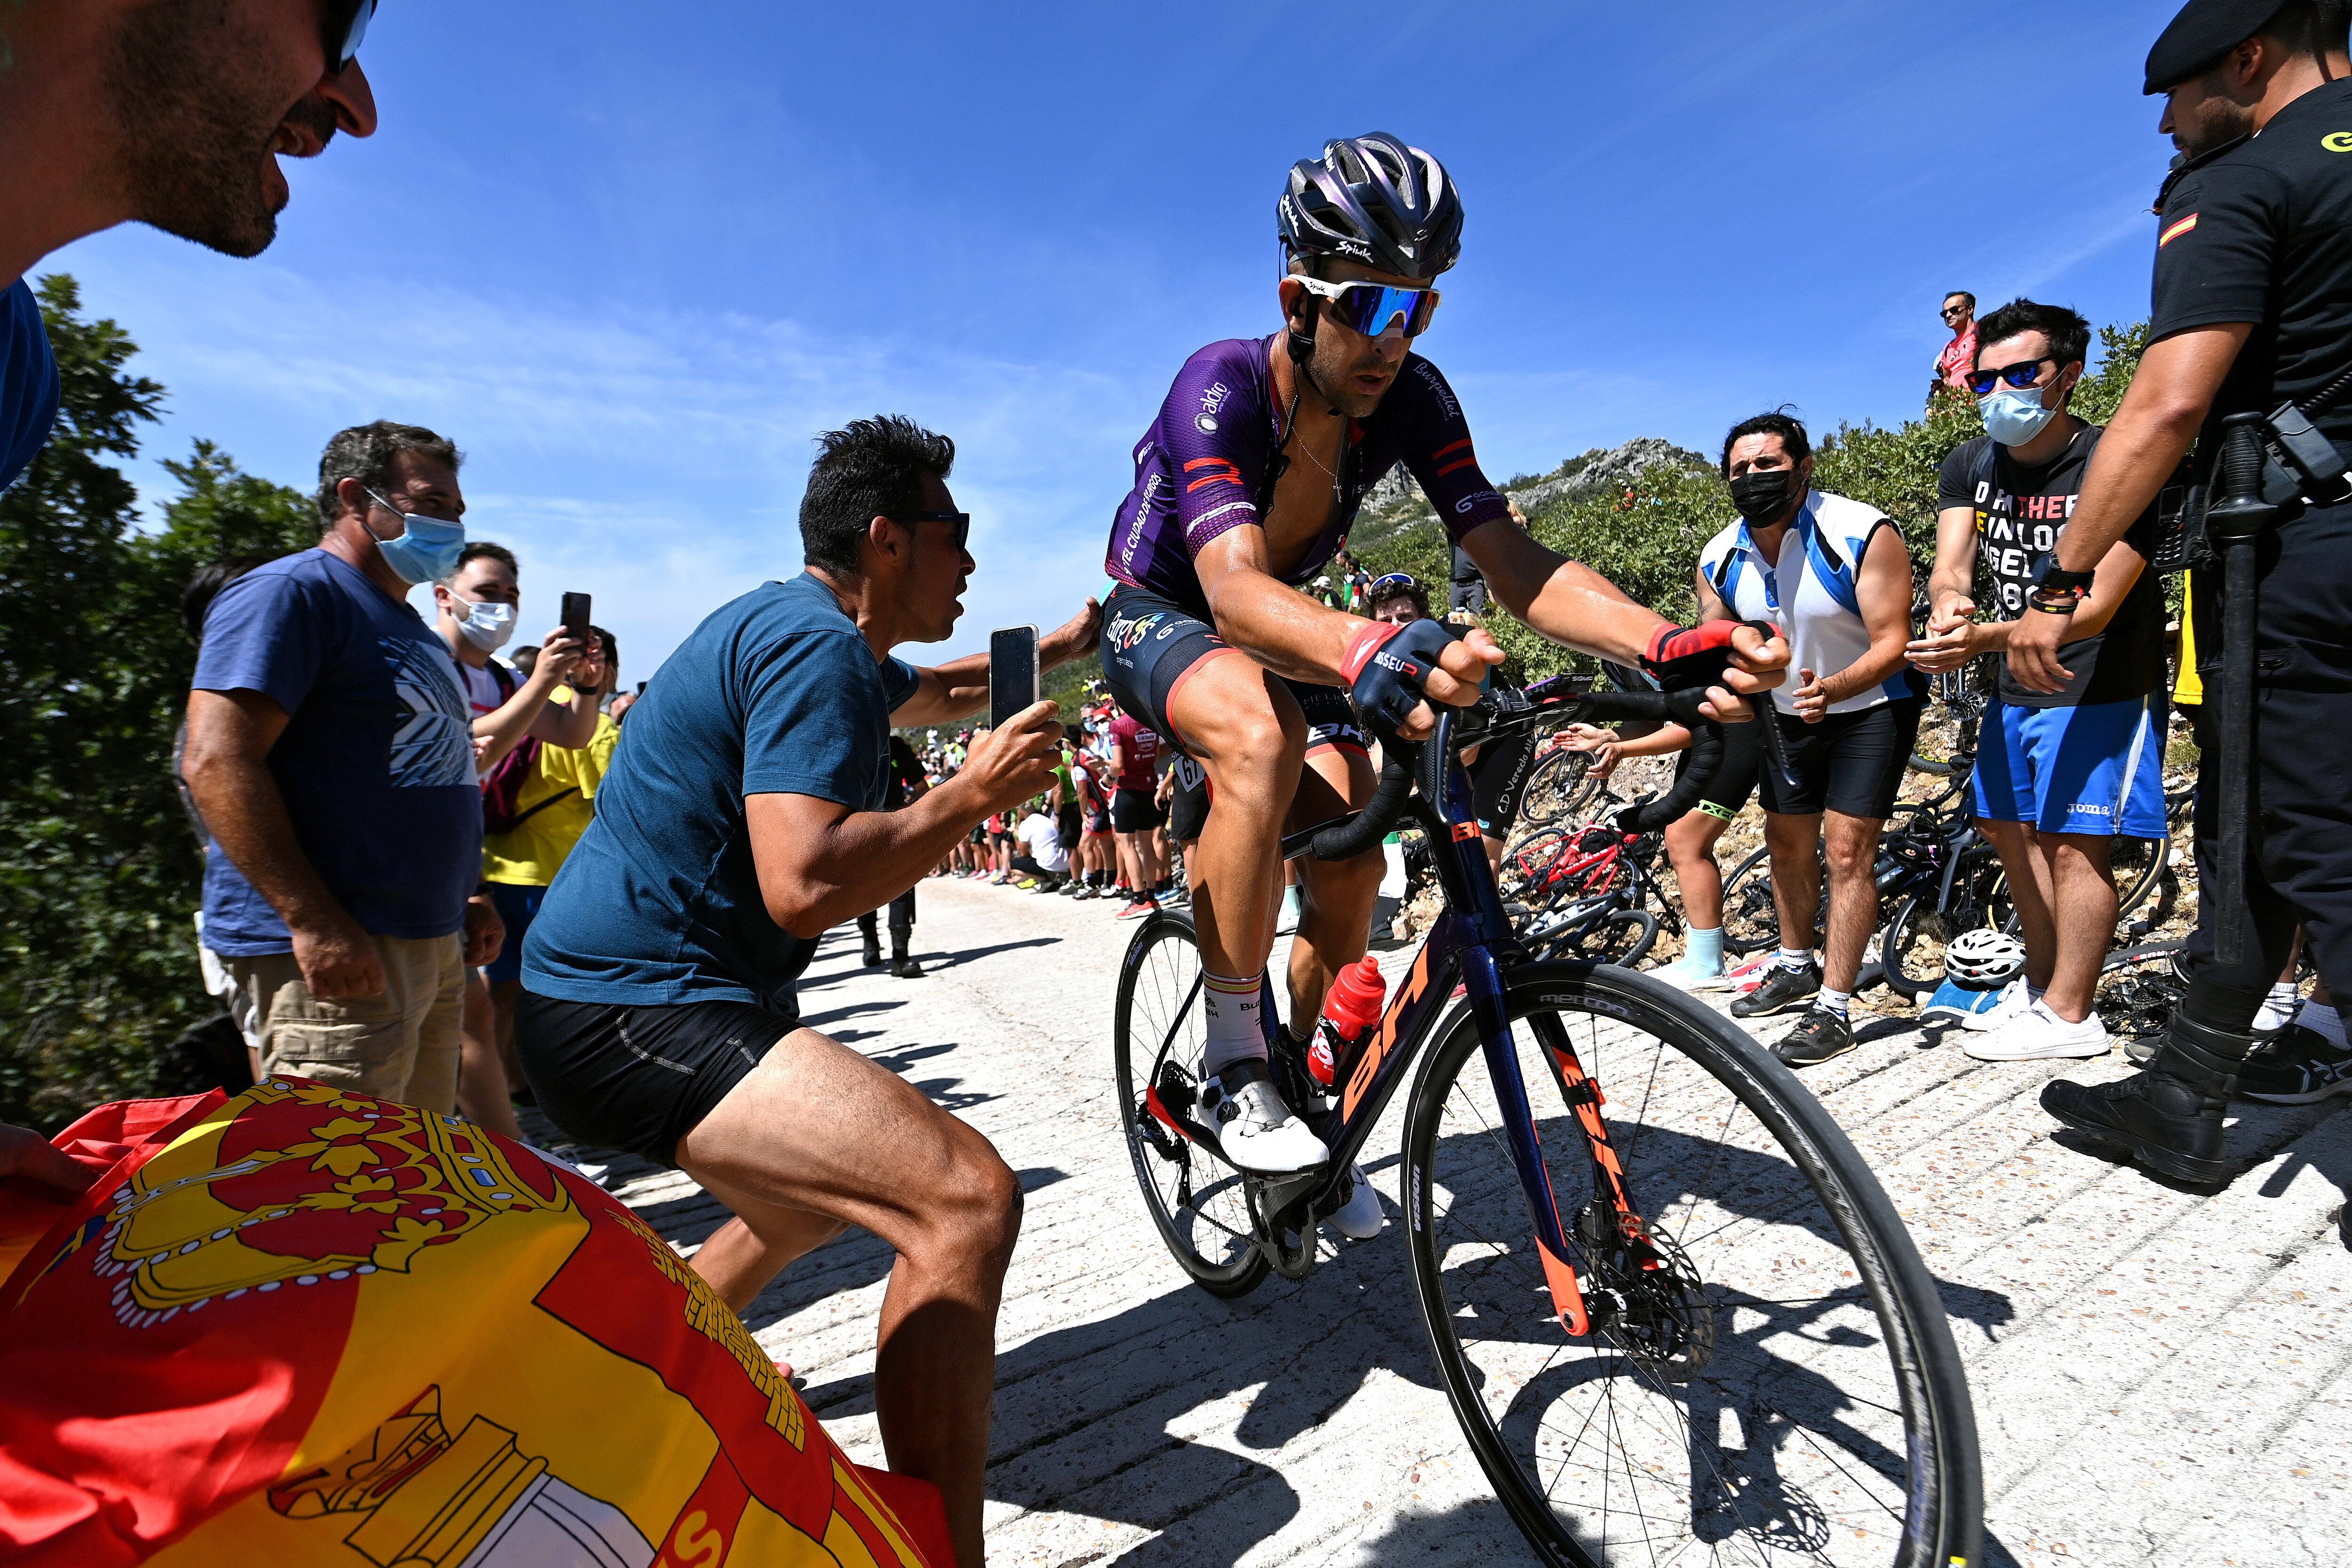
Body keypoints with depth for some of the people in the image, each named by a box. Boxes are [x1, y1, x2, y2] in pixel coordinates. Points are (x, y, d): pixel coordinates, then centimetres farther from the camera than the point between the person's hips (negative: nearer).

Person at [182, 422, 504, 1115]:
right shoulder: (290, 592, -6)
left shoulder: (414, 629, 23)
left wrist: (465, 897, 19)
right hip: (337, 949, -9)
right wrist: (314, 920, -23)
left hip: (432, 945, 9)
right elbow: (217, 761, -17)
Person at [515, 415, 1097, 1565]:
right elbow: (806, 887, -30)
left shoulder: (807, 630, 14)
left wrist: (1057, 648, 31)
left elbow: (929, 693, 33)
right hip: (636, 1012, -11)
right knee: (965, 1199, -25)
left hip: (625, 992, 11)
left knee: (826, 1194, 31)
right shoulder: (820, 646, -19)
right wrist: (975, 795, -19)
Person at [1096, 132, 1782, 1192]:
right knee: (1263, 737, -39)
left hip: (1278, 632, 5)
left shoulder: (1412, 398, -15)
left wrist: (1672, 645, -42)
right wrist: (1370, 654, -67)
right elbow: (1236, 588, -46)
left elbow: (1510, 559, -25)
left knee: (1353, 859, -12)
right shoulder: (1220, 387, -29)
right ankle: (1232, 1065, -21)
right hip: (1161, 619, -4)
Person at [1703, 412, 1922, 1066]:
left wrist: (1832, 688, -45)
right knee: (1786, 841, 15)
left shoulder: (1863, 534, -24)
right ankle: (1797, 968, 36)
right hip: (1790, 714, 6)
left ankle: (1833, 1010, -2)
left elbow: (1892, 643, -26)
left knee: (1846, 849, -11)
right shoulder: (1720, 558, -9)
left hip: (1871, 706, -5)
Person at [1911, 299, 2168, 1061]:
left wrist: (1984, 637, -42)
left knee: (2072, 842, -6)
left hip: (2101, 687, -6)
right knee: (2009, 828, 12)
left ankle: (2069, 1015, 8)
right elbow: (1950, 568, -11)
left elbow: (2095, 607, -26)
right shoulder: (1971, 465, 0)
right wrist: (1948, 606, -35)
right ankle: (2041, 982, 29)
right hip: (2018, 686, 7)